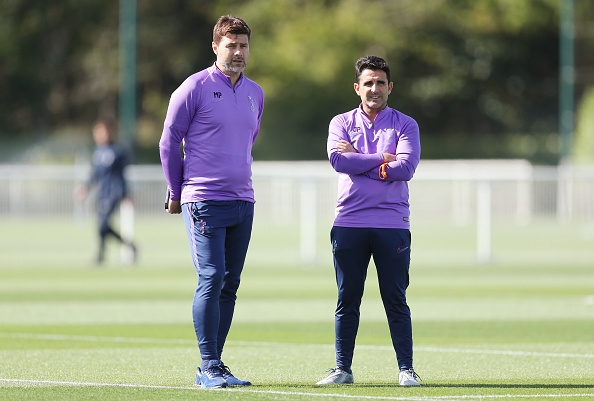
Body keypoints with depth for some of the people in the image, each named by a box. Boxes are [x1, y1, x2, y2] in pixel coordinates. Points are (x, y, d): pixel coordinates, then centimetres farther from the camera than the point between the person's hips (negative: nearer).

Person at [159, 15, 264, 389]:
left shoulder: (255, 94, 13)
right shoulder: (196, 88, -6)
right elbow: (169, 141, -1)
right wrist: (177, 194, 3)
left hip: (243, 203, 6)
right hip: (205, 202, -6)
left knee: (229, 285, 5)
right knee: (211, 279, -12)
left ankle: (213, 366, 10)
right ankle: (209, 367, -9)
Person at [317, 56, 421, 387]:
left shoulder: (405, 125, 6)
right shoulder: (342, 123, 10)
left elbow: (406, 167, -10)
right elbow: (338, 160, -9)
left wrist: (358, 161, -8)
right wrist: (381, 158, -8)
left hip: (392, 225, -1)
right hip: (349, 223, 1)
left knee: (396, 300, -1)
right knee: (347, 301, 3)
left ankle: (407, 369, 2)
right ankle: (343, 369, 8)